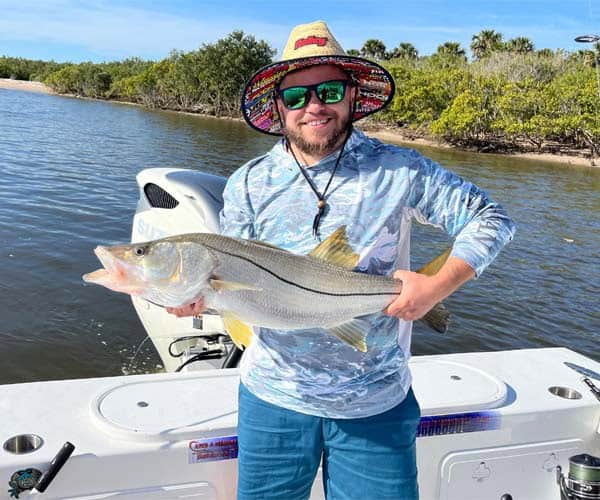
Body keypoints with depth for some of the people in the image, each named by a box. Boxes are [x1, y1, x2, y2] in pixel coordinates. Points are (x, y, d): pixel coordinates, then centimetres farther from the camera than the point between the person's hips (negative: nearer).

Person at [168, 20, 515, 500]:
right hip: (274, 395, 2)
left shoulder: (399, 170, -7)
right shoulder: (249, 185, -2)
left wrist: (439, 285, -16)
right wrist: (198, 296, -21)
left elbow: (490, 220, -2)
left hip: (377, 403, -1)